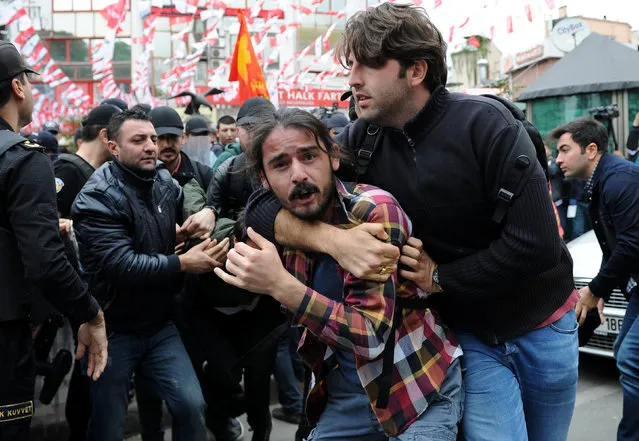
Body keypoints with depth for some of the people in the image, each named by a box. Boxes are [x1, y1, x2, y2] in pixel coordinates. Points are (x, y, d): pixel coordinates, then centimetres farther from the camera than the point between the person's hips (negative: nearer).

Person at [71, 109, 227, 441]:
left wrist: (207, 212, -5)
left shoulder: (165, 183, 2)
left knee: (191, 406, -2)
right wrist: (182, 263, -25)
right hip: (112, 330, -5)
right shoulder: (98, 198, -17)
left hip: (160, 325, 5)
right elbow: (121, 266, -27)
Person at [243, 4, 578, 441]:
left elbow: (536, 244, -26)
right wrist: (333, 240, -34)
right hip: (470, 335, 1)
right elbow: (263, 205, -16)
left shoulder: (483, 123, -22)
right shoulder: (361, 142, -12)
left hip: (541, 324, -1)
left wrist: (439, 278, -18)